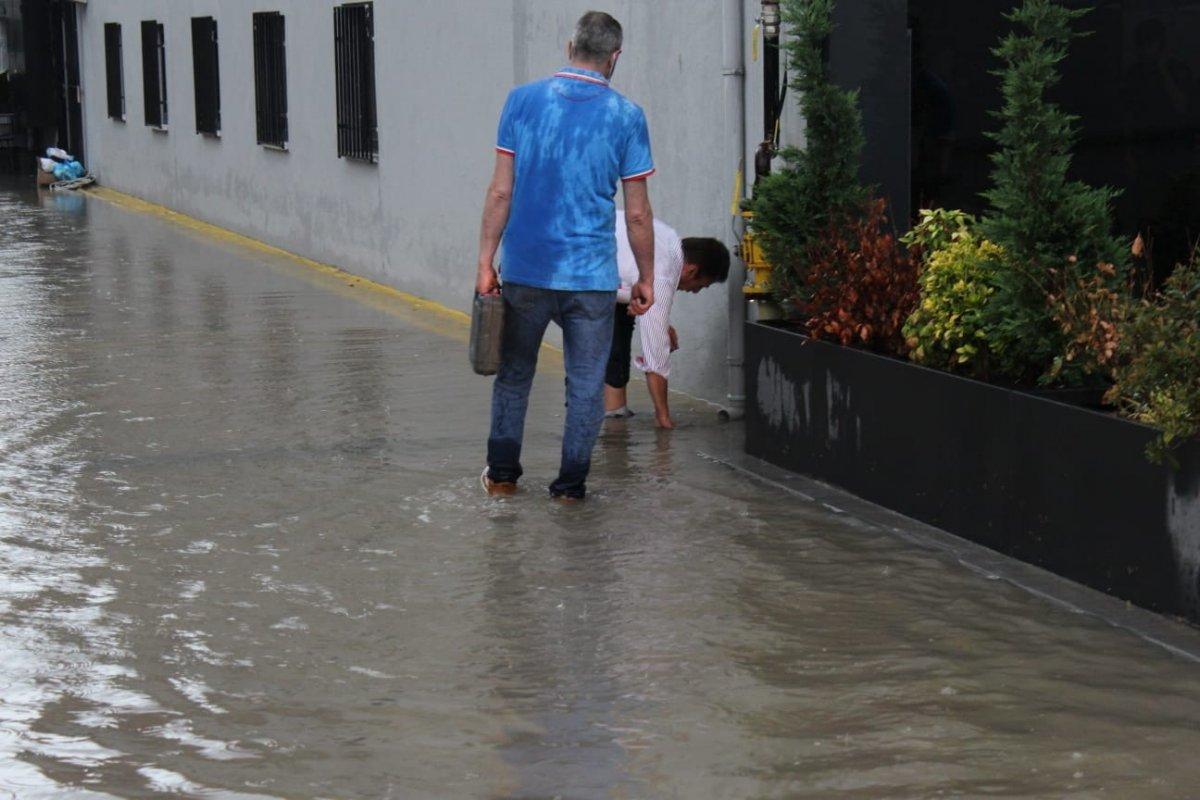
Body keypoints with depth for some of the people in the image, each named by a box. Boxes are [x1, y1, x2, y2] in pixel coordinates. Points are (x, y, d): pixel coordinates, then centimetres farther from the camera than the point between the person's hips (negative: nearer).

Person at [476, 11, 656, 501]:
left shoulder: (523, 101, -1)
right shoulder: (625, 116, -4)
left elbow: (501, 192, -3)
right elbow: (638, 214, -2)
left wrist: (486, 261, 2)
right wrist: (645, 278, 8)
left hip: (526, 270, 2)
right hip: (591, 275, -2)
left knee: (514, 373, 18)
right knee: (586, 383, 10)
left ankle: (502, 473, 25)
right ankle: (571, 483, 13)